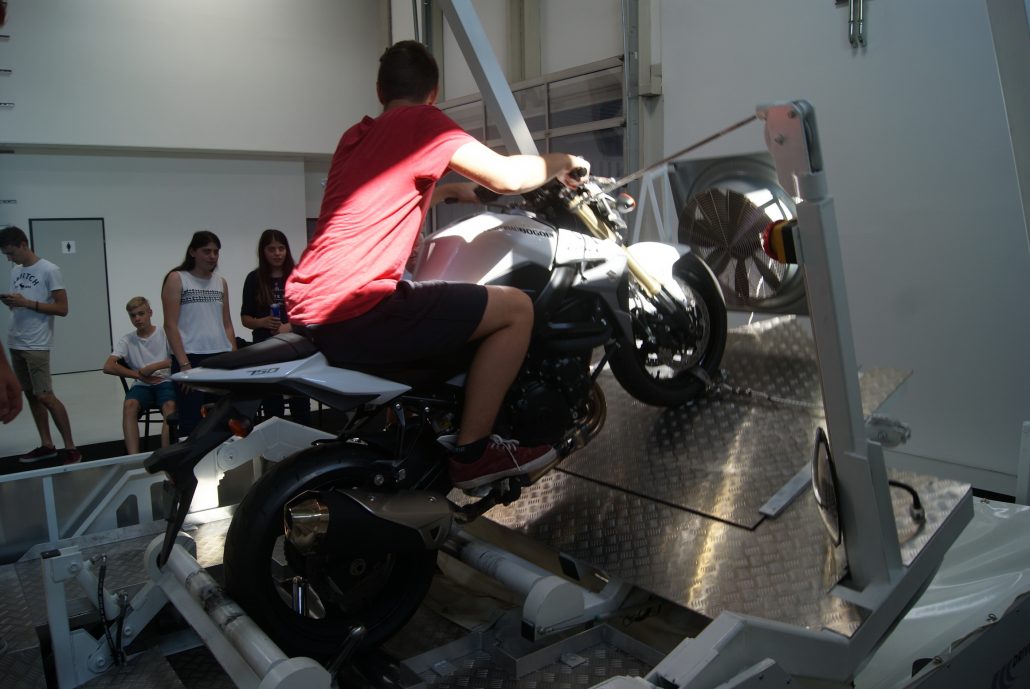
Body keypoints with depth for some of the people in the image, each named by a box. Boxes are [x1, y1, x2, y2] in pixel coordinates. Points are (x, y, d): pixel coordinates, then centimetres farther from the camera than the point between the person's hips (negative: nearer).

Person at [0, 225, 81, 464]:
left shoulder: (49, 270, -9)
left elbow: (62, 309, -12)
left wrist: (27, 303, -19)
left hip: (36, 345, -7)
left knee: (45, 396, -10)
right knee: (30, 395, 7)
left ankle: (71, 448, -5)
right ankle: (47, 445, 13)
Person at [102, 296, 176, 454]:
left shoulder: (164, 334, 2)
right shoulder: (127, 340, 8)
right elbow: (108, 367, -3)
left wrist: (153, 367, -15)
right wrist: (140, 375, -10)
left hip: (165, 382, -2)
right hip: (141, 385, 2)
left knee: (169, 406, -35)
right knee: (129, 405, -31)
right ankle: (133, 457, -35)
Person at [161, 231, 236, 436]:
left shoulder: (221, 282, 15)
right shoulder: (176, 279, 1)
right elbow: (170, 325, -5)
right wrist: (184, 365, -13)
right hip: (191, 360, -4)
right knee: (192, 424, -6)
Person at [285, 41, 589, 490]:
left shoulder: (354, 136, 22)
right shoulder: (421, 121, -2)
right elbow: (507, 176, -11)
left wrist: (451, 191, 46)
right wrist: (562, 162, 8)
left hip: (308, 308, 10)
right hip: (355, 308, -9)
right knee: (516, 308, -3)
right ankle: (471, 452, -1)